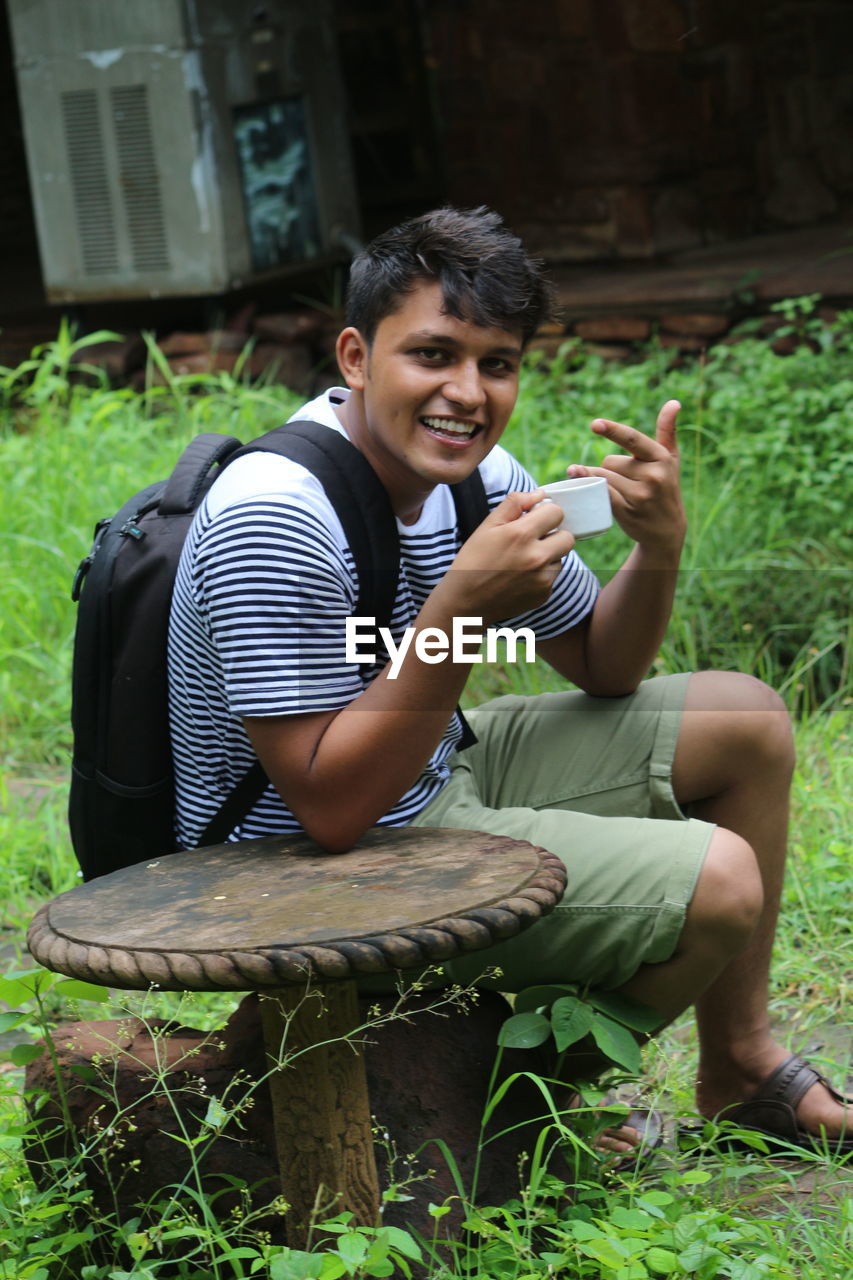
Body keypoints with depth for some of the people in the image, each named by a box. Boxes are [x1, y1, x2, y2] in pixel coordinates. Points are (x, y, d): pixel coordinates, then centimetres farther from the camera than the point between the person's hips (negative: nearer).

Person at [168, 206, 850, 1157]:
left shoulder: (470, 470, -2)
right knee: (719, 883, -18)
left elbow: (602, 671, 8)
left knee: (748, 723, 11)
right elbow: (332, 806, -29)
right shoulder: (274, 524, -28)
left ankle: (738, 1063, 25)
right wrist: (461, 606, -36)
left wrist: (659, 551, -13)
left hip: (434, 777, 9)